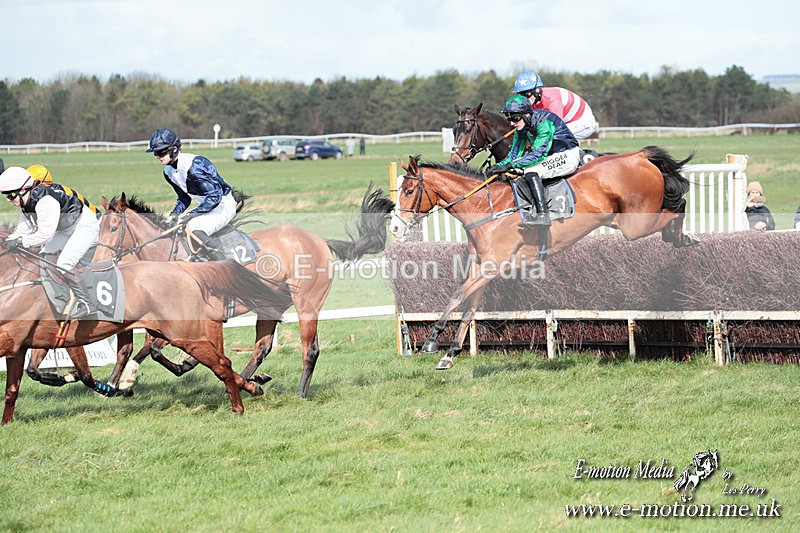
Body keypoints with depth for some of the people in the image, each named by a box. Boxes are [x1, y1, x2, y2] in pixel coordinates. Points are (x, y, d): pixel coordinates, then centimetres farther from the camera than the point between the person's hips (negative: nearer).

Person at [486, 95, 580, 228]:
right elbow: (514, 154, 4)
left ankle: (543, 215, -35)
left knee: (531, 171, -28)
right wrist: (499, 165, -17)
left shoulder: (544, 122, -27)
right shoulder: (521, 128, -1)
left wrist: (510, 165, -34)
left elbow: (539, 153, -32)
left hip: (568, 156, -9)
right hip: (551, 157, 9)